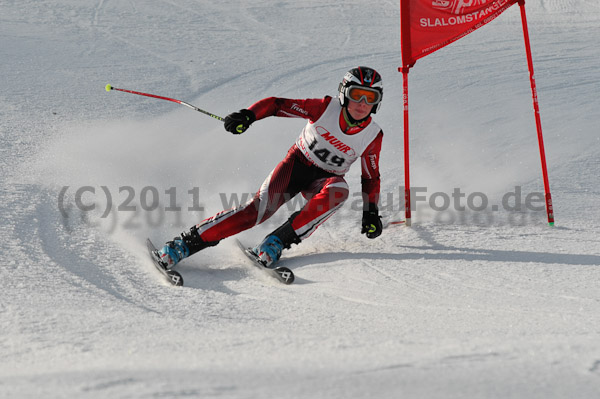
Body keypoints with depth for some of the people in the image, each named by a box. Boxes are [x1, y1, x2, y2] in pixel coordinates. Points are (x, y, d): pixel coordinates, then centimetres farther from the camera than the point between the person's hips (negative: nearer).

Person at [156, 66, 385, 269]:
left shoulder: (372, 136, -10)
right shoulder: (326, 109, -15)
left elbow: (371, 178, 4)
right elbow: (277, 105, -13)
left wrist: (371, 212, -8)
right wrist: (248, 115, -31)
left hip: (325, 179, 2)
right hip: (297, 163, -2)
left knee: (339, 191, -35)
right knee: (261, 208, -25)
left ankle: (278, 241, -34)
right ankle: (186, 243, -25)